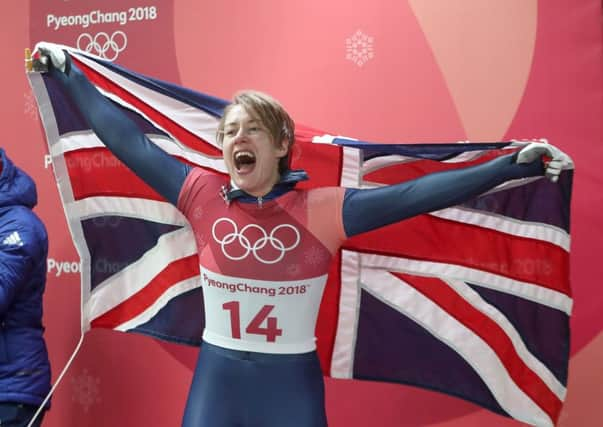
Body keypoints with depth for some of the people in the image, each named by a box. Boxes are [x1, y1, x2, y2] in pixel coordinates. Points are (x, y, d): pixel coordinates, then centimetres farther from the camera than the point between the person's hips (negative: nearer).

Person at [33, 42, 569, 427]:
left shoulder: (321, 210, -10)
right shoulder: (204, 197, -4)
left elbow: (411, 195, -14)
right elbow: (130, 143, 2)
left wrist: (514, 165, -17)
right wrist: (68, 72, 9)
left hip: (292, 382, -2)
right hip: (216, 377, 2)